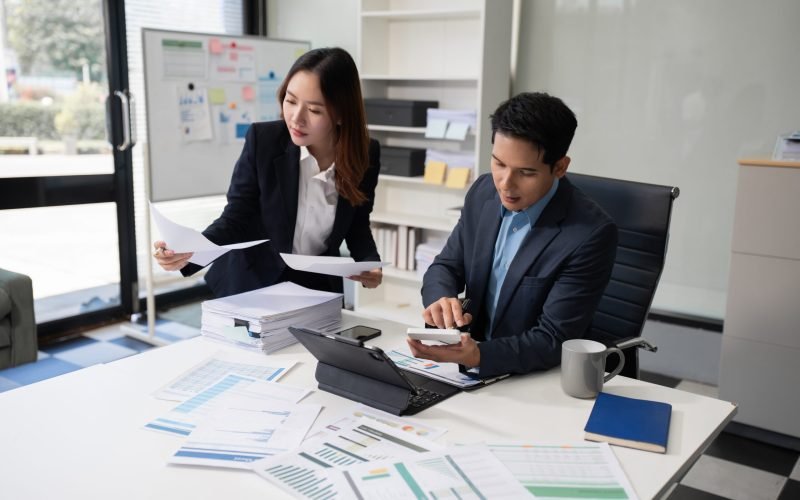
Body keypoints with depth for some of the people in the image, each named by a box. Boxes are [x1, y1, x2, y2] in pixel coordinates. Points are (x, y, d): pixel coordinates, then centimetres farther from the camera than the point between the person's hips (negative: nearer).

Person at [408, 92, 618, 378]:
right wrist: (441, 299, -18)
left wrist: (477, 355, -37)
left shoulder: (591, 234, -20)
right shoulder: (483, 193, -3)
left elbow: (553, 341, -20)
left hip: (541, 382, -5)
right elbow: (446, 266, 6)